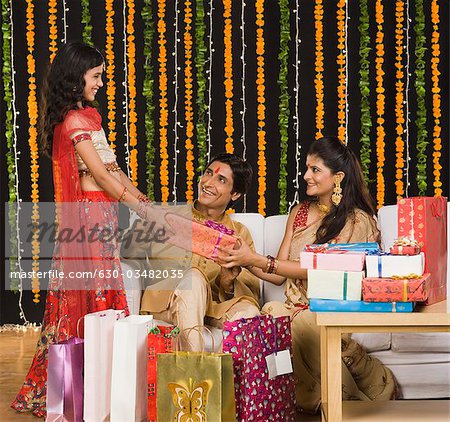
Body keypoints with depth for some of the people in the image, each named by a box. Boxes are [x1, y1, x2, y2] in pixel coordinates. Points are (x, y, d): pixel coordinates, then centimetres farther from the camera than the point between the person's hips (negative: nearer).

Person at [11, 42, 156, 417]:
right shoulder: (73, 120, -13)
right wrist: (142, 207, -9)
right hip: (89, 213, -9)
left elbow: (112, 167, 16)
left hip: (100, 213, 9)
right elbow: (100, 175, -15)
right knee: (93, 292, -5)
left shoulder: (88, 115, 17)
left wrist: (141, 196, 6)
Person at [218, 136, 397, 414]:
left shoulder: (357, 221, -3)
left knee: (304, 326, -37)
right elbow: (278, 276, 13)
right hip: (296, 306, 5)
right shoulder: (299, 213, 15)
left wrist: (257, 259, -19)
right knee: (272, 313, -31)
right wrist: (246, 262, -6)